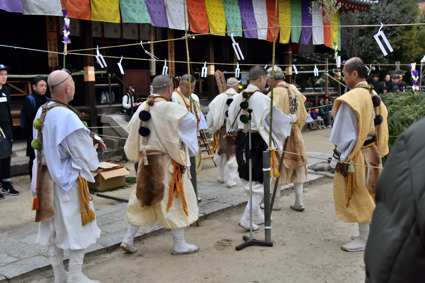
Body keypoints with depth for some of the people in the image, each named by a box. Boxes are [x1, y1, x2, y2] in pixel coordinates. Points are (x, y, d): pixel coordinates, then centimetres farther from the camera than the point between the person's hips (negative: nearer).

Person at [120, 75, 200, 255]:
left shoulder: (142, 108, 2)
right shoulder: (172, 109, -17)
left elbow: (133, 135, 7)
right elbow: (190, 121, -5)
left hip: (147, 161, 6)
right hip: (168, 161, -6)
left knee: (144, 199, 17)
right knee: (175, 200, 6)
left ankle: (128, 239, 19)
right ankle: (179, 244, 15)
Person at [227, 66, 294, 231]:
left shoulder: (238, 97, 2)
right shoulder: (262, 98, -15)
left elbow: (231, 118, 9)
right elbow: (277, 117, -5)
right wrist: (292, 118, 14)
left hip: (241, 141, 7)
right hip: (257, 142, -7)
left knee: (249, 180, 17)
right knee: (259, 181, 4)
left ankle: (256, 216, 30)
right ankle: (248, 219, 2)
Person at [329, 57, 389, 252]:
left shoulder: (352, 98, -20)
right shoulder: (374, 96, 6)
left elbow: (346, 132, -18)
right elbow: (380, 125, 9)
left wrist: (341, 158, -11)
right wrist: (377, 151, 15)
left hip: (356, 155, -8)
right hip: (371, 153, 8)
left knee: (359, 197, 2)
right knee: (367, 196, 17)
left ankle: (363, 240, 13)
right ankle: (368, 234, 29)